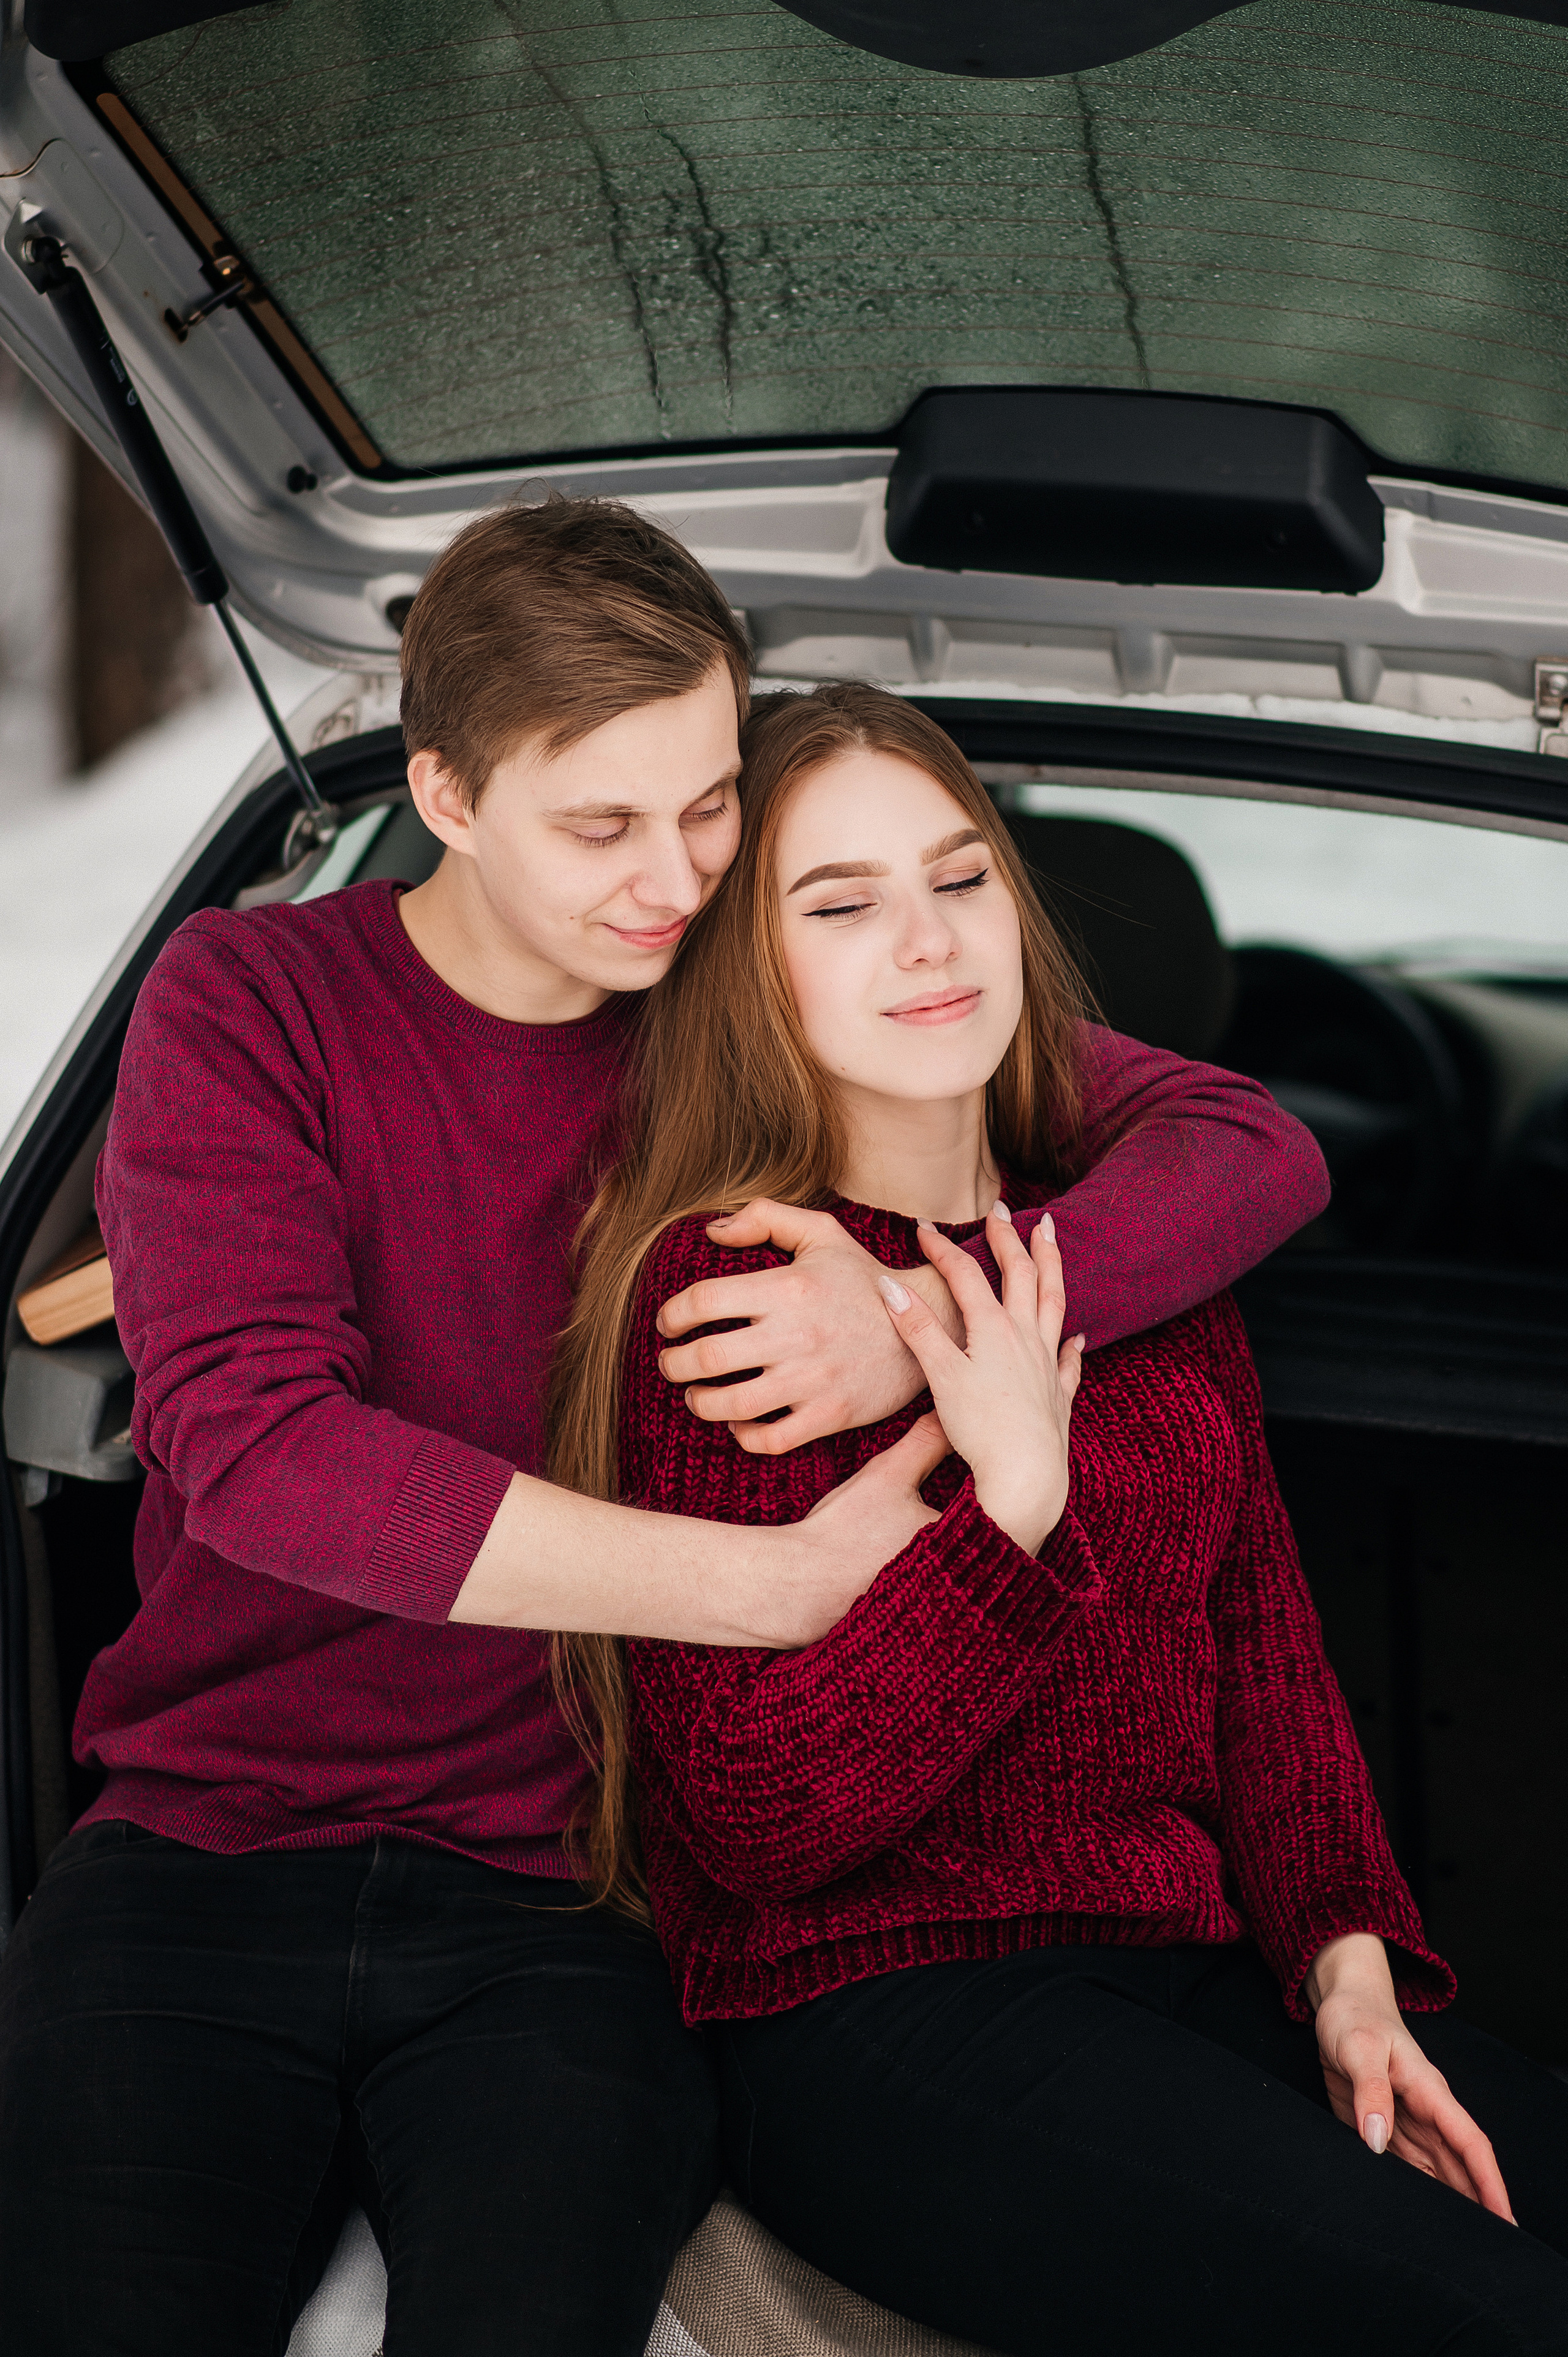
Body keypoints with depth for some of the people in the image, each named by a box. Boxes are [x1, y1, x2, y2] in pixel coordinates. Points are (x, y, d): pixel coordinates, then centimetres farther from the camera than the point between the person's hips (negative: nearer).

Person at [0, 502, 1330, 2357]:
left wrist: (935, 1322, -20)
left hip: (559, 1913, 1)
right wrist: (790, 1579, -21)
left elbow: (1256, 1151, 0)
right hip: (202, 1849, 0)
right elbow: (252, 1442, -17)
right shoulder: (246, 1003, -1)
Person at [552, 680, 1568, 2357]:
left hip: (1200, 1969, 7)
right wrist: (1016, 1505, -18)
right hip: (878, 2018, -6)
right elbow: (754, 1818, -12)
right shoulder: (719, 1286, -6)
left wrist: (1347, 1961, 1)